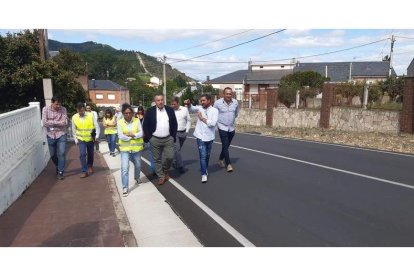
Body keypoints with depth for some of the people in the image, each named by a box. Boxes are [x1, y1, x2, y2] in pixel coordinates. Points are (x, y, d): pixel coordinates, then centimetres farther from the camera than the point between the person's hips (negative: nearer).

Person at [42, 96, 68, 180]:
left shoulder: (63, 109, -8)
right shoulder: (45, 109, -7)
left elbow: (65, 123, -18)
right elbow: (44, 123, -16)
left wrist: (52, 122, -16)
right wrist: (58, 122, -16)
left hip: (61, 135, -1)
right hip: (51, 136, 2)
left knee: (62, 153, -7)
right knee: (53, 155, 13)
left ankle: (60, 172, 4)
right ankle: (58, 167, 38)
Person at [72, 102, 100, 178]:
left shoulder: (91, 115, -14)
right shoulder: (74, 117, -7)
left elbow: (97, 126, -9)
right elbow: (74, 130, 4)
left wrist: (97, 136, -17)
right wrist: (76, 139, 3)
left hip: (90, 139, 0)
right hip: (81, 139, 0)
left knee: (90, 154, 16)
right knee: (82, 154, -12)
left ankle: (90, 166, 42)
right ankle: (84, 171, -4)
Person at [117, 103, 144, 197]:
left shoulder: (137, 120, -4)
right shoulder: (120, 122, -7)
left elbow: (141, 133, -9)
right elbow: (121, 136, -13)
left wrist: (133, 135, -21)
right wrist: (132, 137, -13)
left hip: (136, 147, 2)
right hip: (125, 148, -2)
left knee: (138, 165, 20)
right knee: (124, 168, -11)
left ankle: (137, 177, 50)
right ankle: (125, 187, -2)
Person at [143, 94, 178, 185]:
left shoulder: (170, 110, 2)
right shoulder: (150, 111, -4)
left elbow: (174, 124, 7)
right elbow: (145, 125, -1)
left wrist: (173, 136, 1)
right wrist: (149, 137, -6)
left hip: (168, 139, 1)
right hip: (155, 140, -1)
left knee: (170, 157, -3)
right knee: (157, 159, 6)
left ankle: (165, 171, 25)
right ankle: (161, 176, 19)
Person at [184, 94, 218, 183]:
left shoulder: (214, 110, -7)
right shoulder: (199, 108, 1)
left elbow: (212, 123, -18)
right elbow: (191, 109, -16)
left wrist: (202, 118, -15)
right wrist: (188, 104, -35)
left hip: (210, 137, 1)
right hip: (201, 136, 0)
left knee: (207, 155, 19)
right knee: (202, 156, -5)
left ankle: (206, 169, 40)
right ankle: (204, 174, 2)